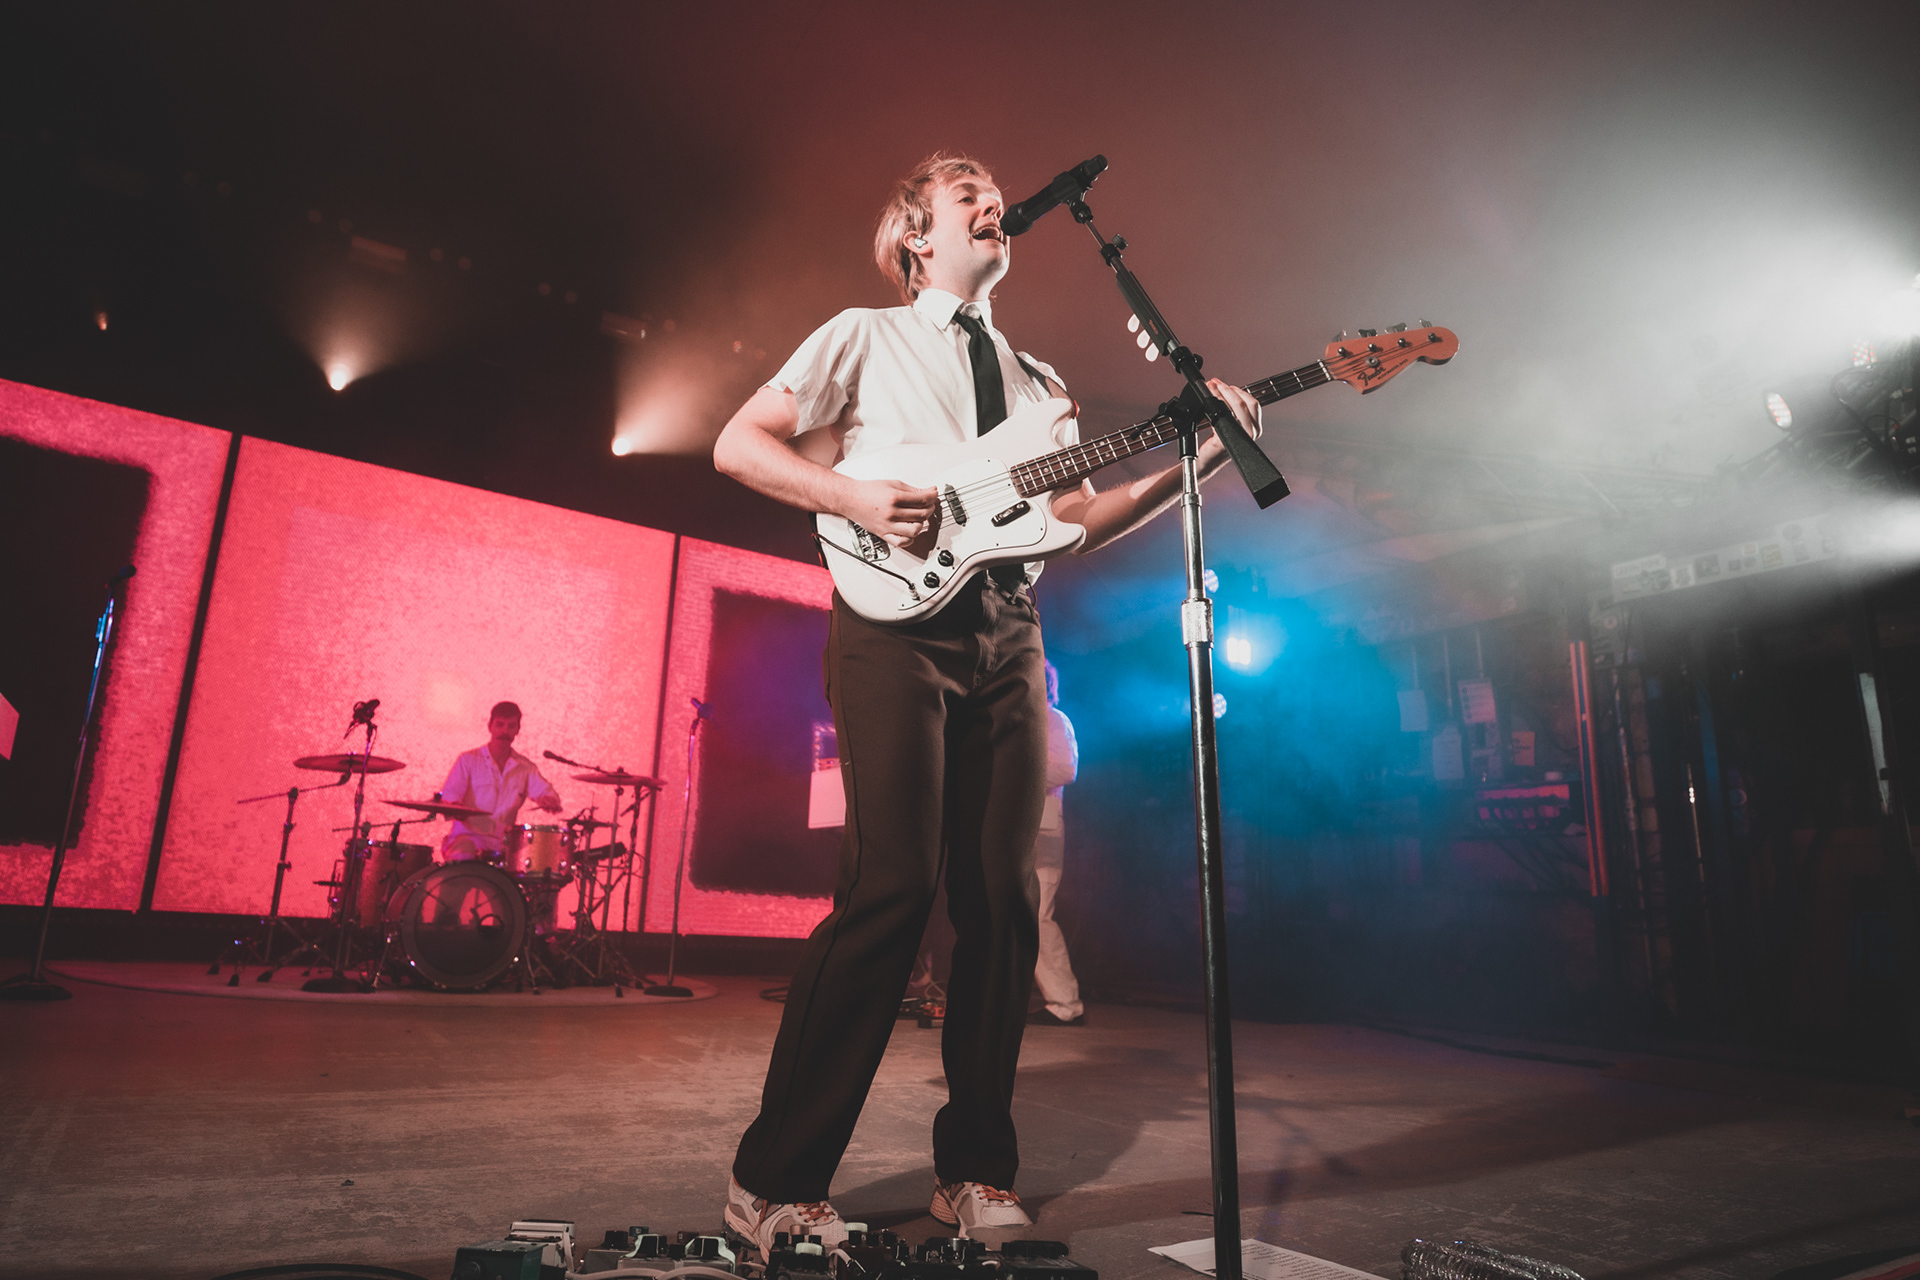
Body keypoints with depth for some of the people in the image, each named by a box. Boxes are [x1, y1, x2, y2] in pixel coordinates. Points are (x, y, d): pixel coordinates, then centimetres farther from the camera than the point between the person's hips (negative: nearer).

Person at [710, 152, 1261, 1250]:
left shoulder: (1038, 382, 25)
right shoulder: (864, 336, 12)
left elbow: (1080, 519, 17)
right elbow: (739, 444, 6)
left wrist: (1199, 460, 5)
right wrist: (855, 497, -10)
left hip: (1008, 638, 5)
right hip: (898, 624, -5)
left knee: (1002, 896, 1)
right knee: (894, 885, -14)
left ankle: (976, 1170, 14)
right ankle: (776, 1182, -1)